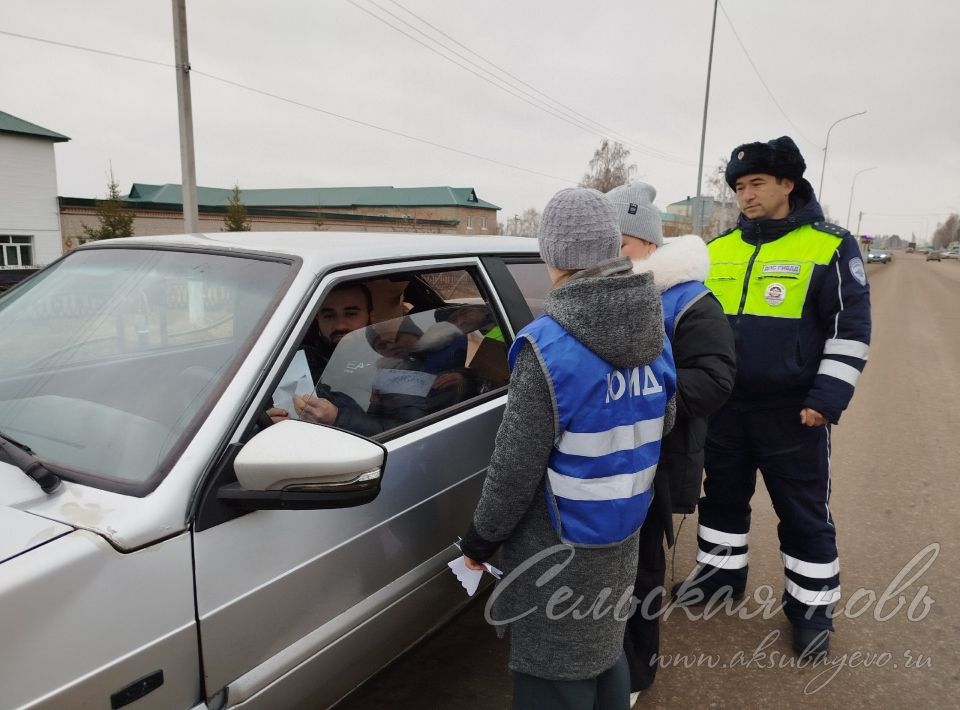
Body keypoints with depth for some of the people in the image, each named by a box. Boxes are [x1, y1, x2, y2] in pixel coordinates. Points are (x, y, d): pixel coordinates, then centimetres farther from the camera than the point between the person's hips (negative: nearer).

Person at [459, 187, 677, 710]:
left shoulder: (549, 345, -24)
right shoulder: (654, 334, -3)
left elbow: (515, 467, -20)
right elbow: (662, 426, 9)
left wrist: (480, 539, -5)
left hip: (559, 546, -6)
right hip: (620, 533, 7)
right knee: (604, 648, 26)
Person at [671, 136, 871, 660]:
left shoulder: (830, 247, -7)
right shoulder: (717, 250, 6)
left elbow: (851, 328, -8)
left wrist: (828, 396, -14)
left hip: (791, 411, -4)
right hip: (724, 405, 5)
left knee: (804, 513, 9)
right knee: (723, 496, 17)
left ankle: (812, 607, 27)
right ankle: (721, 574, 38)